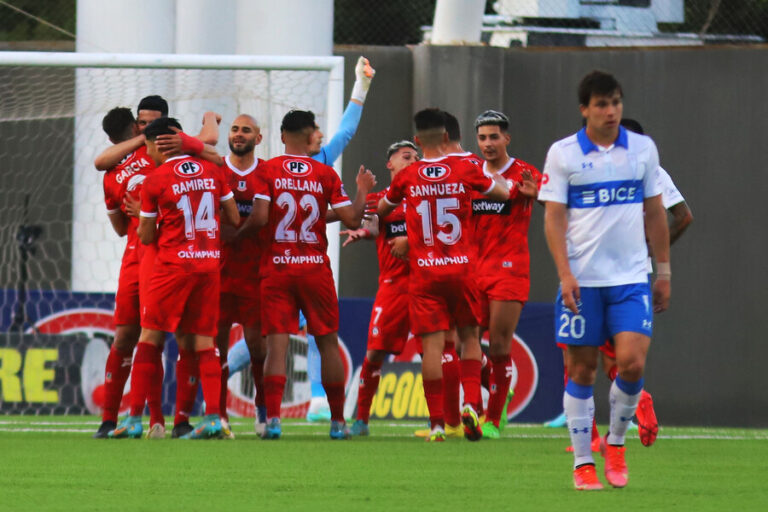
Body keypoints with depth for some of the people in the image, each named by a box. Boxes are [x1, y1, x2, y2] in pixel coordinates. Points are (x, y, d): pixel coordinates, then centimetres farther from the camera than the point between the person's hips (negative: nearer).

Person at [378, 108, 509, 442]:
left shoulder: (407, 177, -1)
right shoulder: (465, 170, -2)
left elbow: (382, 209, 17)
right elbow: (505, 193, 13)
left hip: (423, 272, 0)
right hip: (461, 269, 1)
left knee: (432, 345, -3)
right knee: (469, 336, 15)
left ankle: (437, 423, -7)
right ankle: (470, 402, -4)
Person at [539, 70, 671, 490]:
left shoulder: (643, 149, 6)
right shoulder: (563, 154, -2)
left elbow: (654, 213, 13)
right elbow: (553, 218, -3)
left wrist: (664, 271, 12)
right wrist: (565, 274, -13)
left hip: (631, 278, 1)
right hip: (582, 281, -1)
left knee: (632, 362, -13)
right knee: (582, 370, 2)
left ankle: (615, 441, 12)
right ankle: (583, 464, 11)